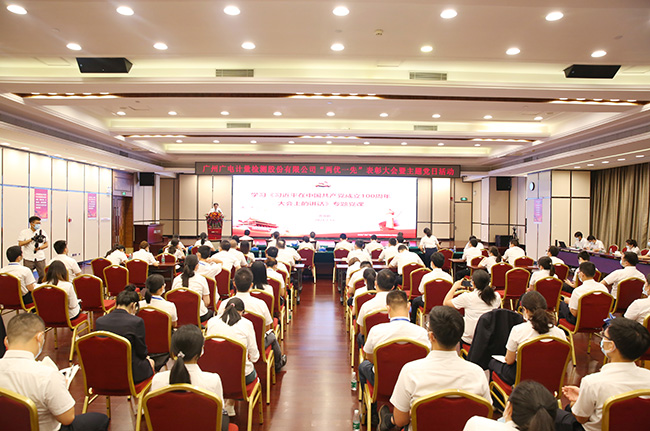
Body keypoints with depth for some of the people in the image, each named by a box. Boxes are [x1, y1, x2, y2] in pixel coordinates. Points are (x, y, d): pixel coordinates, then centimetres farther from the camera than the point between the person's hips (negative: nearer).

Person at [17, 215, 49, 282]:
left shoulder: (42, 232, 8)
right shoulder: (24, 232, 2)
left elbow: (46, 244, 9)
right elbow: (20, 244, -7)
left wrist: (39, 248, -10)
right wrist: (32, 239, -16)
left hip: (40, 258, 2)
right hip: (28, 259, -2)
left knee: (43, 276, 0)